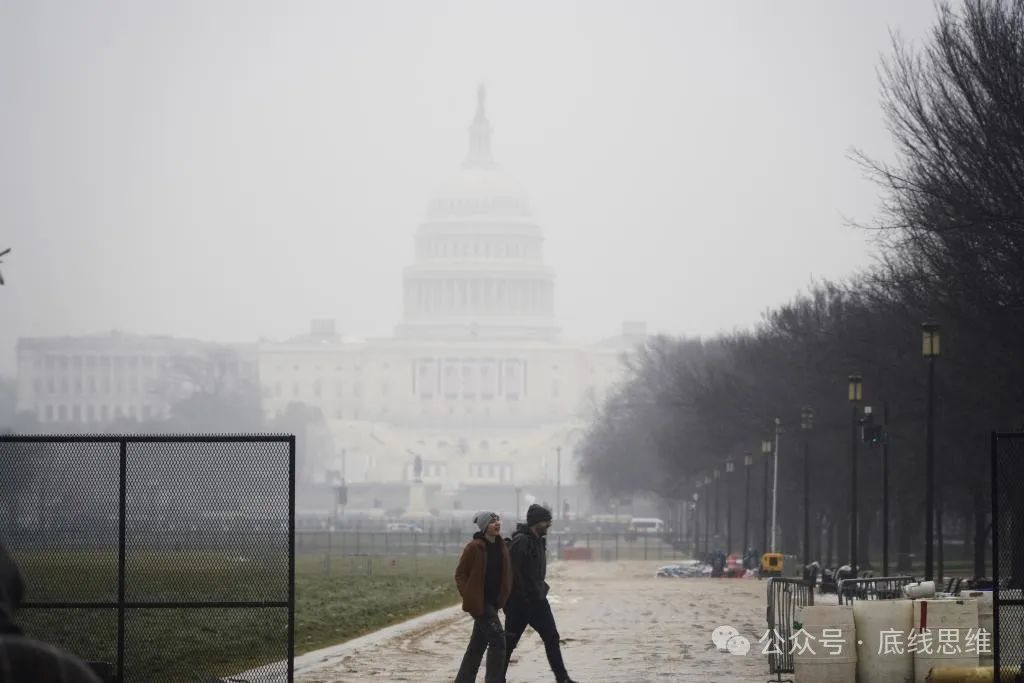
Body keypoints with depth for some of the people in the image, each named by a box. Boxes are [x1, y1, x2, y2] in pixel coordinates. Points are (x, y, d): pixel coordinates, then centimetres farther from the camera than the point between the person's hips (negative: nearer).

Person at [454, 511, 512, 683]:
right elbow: (460, 574, -6)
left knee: (478, 644, 13)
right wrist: (468, 597, -11)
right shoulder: (474, 547, -13)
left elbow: (506, 573, 17)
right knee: (497, 639, -13)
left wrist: (502, 597, 8)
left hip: (493, 601, 7)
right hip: (479, 602, -7)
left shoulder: (501, 546, 6)